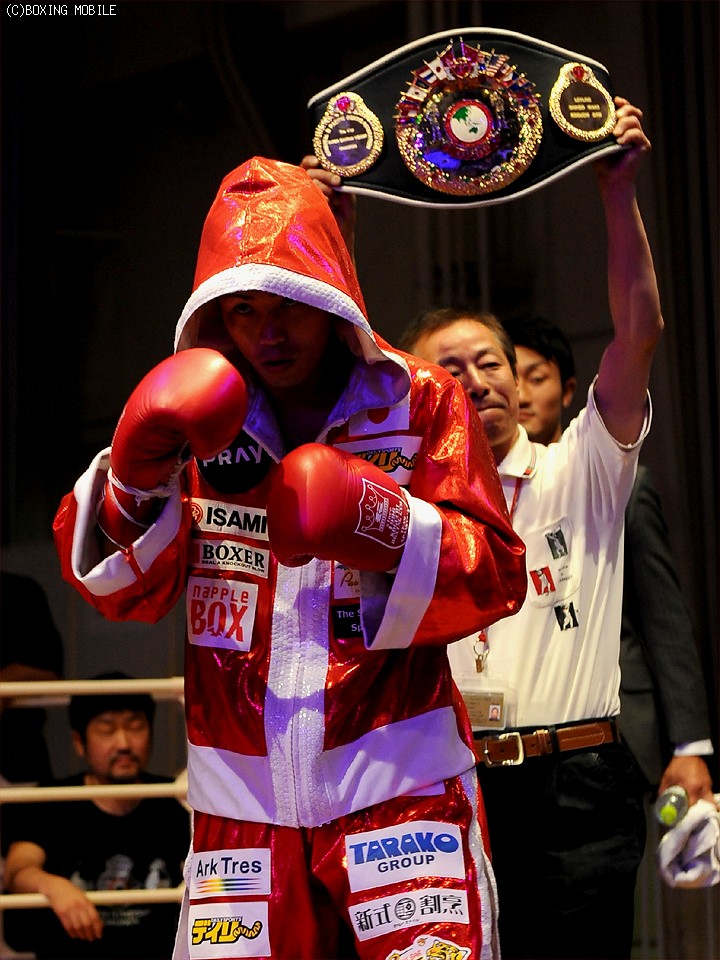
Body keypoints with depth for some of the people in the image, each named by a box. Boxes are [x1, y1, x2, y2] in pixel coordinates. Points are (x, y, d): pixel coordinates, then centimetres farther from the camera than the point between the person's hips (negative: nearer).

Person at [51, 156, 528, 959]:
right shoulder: (198, 416, 10)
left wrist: (381, 528, -21)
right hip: (242, 795, 2)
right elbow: (116, 587, 5)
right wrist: (137, 474, -13)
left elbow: (496, 574, -4)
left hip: (397, 778, -2)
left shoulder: (421, 403, 3)